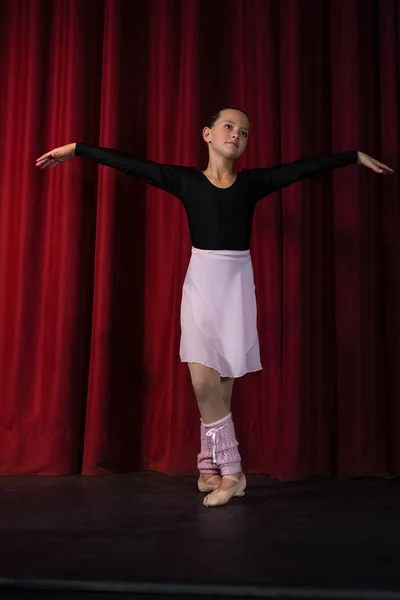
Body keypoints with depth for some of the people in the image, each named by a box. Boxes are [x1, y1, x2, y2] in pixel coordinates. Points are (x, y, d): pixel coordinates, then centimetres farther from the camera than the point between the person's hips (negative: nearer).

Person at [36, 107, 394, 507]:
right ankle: (228, 470, 1)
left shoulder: (253, 182, 8)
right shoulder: (185, 180, 3)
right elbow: (128, 163, 0)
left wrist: (357, 156, 16)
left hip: (237, 283, 1)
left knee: (222, 381, 2)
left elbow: (309, 166, 11)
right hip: (201, 281, -1)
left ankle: (211, 466, 15)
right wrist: (75, 149, -1)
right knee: (205, 380, -10)